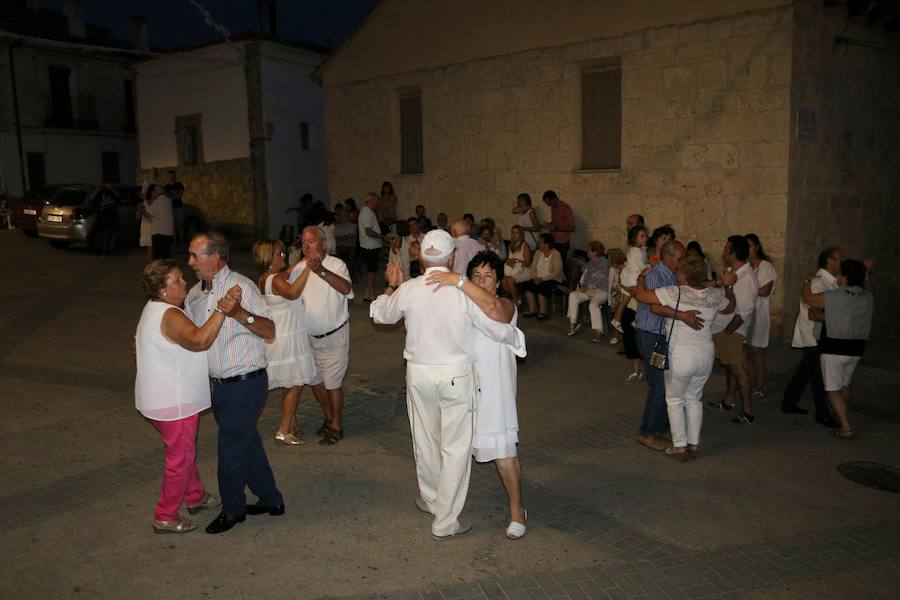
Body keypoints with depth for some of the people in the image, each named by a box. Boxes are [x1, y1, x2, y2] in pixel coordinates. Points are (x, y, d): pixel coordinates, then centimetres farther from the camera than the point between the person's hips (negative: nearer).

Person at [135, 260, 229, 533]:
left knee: (185, 450, 25)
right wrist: (223, 307, -46)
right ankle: (165, 518, 17)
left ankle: (195, 496, 43)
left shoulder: (155, 309, 8)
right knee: (181, 458, 4)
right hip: (173, 403, -10)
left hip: (163, 397, 11)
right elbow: (200, 340, -44)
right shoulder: (170, 316, -26)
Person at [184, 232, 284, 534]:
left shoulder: (241, 286, -17)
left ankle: (233, 509, 27)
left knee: (231, 447, 5)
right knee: (247, 442, 18)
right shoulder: (194, 294, 7)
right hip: (221, 384, 8)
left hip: (246, 382, -8)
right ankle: (270, 500, 35)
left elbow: (269, 331, -22)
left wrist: (239, 313, -37)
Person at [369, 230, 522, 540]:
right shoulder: (465, 291, -14)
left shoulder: (407, 290, -7)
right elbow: (502, 331, -8)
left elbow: (380, 314, 13)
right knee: (455, 448, 7)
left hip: (418, 373, 3)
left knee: (425, 440, 21)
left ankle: (430, 498, 43)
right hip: (456, 375, -3)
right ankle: (445, 522, 13)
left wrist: (391, 286, 29)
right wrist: (513, 337, 15)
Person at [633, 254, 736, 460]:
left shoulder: (675, 293, -19)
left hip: (681, 356, -5)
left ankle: (679, 447, 16)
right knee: (694, 399, 20)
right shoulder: (714, 295, -3)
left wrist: (642, 279, 5)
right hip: (706, 354, 5)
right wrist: (728, 286, 32)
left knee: (675, 400, 12)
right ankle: (694, 444, 26)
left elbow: (641, 295, -14)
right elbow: (729, 308, 19)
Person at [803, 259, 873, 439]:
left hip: (834, 348, -6)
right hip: (856, 348, 6)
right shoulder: (868, 298, 1)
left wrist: (807, 284, 18)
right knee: (845, 385, 23)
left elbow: (807, 298, -2)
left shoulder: (834, 296, -15)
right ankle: (841, 418, 38)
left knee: (833, 389, 1)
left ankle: (846, 428, -4)